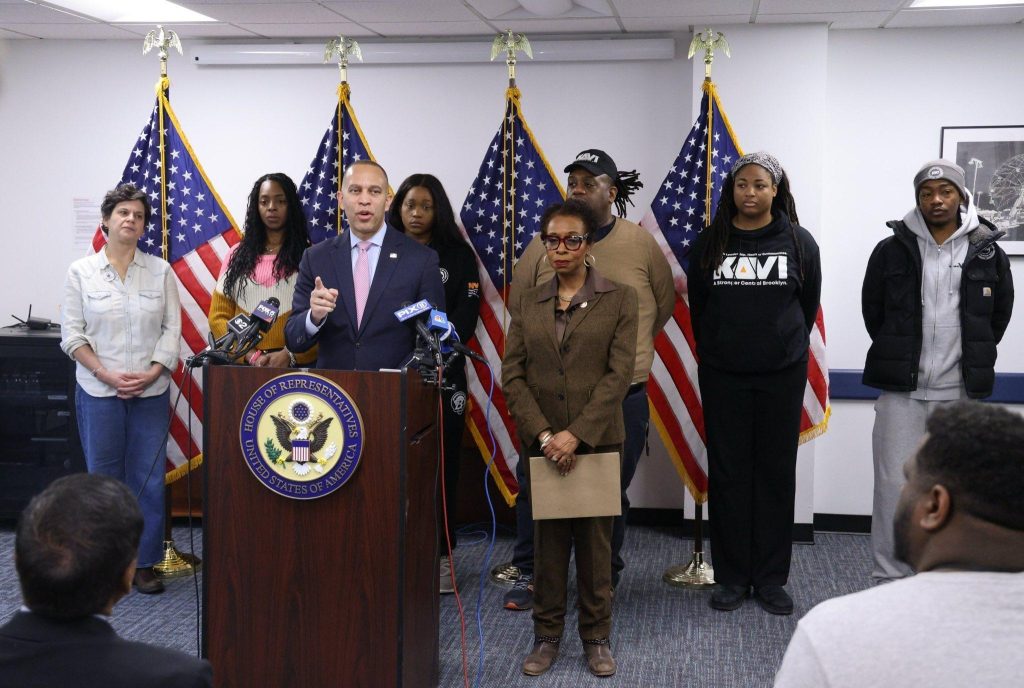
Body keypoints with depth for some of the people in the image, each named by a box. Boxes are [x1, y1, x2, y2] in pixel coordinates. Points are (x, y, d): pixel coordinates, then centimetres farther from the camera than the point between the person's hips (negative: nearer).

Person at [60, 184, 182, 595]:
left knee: (149, 479, 1)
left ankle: (144, 564, 12)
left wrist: (152, 373, -10)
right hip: (98, 391, -1)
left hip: (151, 392, 1)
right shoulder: (81, 272, 2)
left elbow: (172, 329, 3)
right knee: (103, 477, 4)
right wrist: (106, 374, -11)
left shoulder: (161, 271, 4)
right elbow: (72, 334, 0)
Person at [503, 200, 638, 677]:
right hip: (543, 443, 2)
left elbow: (619, 373, -8)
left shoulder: (619, 299, 0)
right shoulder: (526, 303, 8)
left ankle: (596, 637, 16)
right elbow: (512, 375, 3)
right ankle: (547, 635, 16)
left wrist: (576, 434, -15)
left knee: (596, 543, 4)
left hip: (597, 442, -2)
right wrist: (544, 434, -10)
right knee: (548, 543, 6)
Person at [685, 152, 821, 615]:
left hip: (782, 377, -1)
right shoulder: (711, 242, 2)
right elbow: (697, 304, 10)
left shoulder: (799, 242, -1)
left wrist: (786, 347, 10)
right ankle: (731, 577, 15)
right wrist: (715, 350, 11)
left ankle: (771, 578, 15)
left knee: (776, 474, 5)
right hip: (722, 377, 1)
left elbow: (809, 305, 8)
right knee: (727, 474, 5)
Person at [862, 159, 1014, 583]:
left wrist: (974, 361, 12)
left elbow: (1000, 313, 14)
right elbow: (872, 310, 10)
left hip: (962, 392, 1)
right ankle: (889, 580, 7)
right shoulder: (892, 250, 2)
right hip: (902, 390, -1)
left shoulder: (987, 251, 4)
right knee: (894, 485, -1)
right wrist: (895, 359, 10)